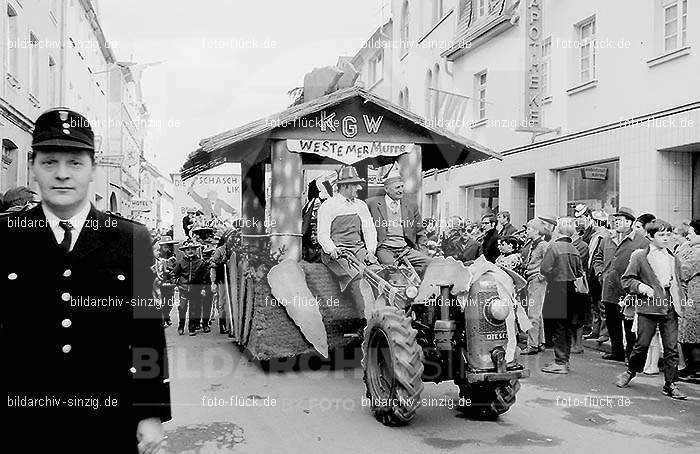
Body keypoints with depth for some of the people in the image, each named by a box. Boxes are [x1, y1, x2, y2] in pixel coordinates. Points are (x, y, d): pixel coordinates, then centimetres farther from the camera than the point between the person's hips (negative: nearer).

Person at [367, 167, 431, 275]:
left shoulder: (411, 205, 17)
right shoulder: (372, 204, 5)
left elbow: (421, 233, 23)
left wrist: (420, 252, 10)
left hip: (406, 249, 4)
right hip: (384, 249, -4)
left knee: (429, 262, -21)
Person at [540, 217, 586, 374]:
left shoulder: (554, 246, -13)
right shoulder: (574, 249, 7)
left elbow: (545, 269, -17)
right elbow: (580, 272, 10)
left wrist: (551, 279, 1)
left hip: (557, 290, -7)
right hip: (571, 290, 7)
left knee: (558, 328, -2)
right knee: (568, 327, 12)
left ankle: (560, 363, 0)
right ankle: (565, 360, 21)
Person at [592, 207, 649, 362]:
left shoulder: (642, 241, -7)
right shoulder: (607, 240, 13)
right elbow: (597, 258, 26)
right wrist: (600, 272, 11)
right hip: (610, 290, 6)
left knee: (630, 325, 2)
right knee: (612, 323, 13)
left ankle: (631, 354, 13)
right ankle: (616, 351, 25)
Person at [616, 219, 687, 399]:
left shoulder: (673, 259, 15)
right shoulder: (639, 256, -1)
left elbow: (677, 282, 24)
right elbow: (626, 280, 0)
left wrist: (681, 300, 11)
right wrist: (641, 287, -16)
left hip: (670, 309, 4)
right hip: (648, 307, -4)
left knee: (671, 348, 2)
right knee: (642, 344, 0)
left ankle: (670, 384, 11)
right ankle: (630, 372, 24)